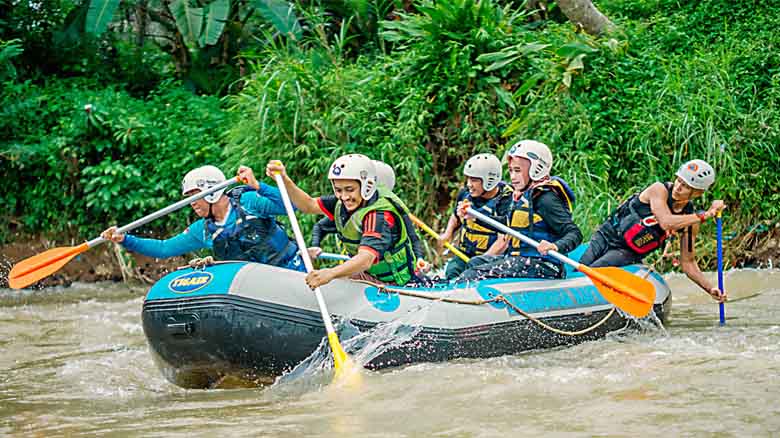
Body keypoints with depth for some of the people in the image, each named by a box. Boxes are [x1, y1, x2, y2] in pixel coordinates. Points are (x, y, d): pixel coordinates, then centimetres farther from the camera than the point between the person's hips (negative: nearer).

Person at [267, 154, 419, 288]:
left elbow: (366, 260, -45)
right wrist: (284, 180, -17)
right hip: (366, 273, 8)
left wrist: (330, 274, -61)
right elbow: (308, 205, 0)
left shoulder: (380, 215, -31)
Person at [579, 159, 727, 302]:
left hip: (628, 254, 1)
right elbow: (666, 223, -34)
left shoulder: (691, 221, -5)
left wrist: (710, 288, -12)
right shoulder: (659, 190, -16)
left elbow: (688, 263, 1)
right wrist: (704, 215, -30)